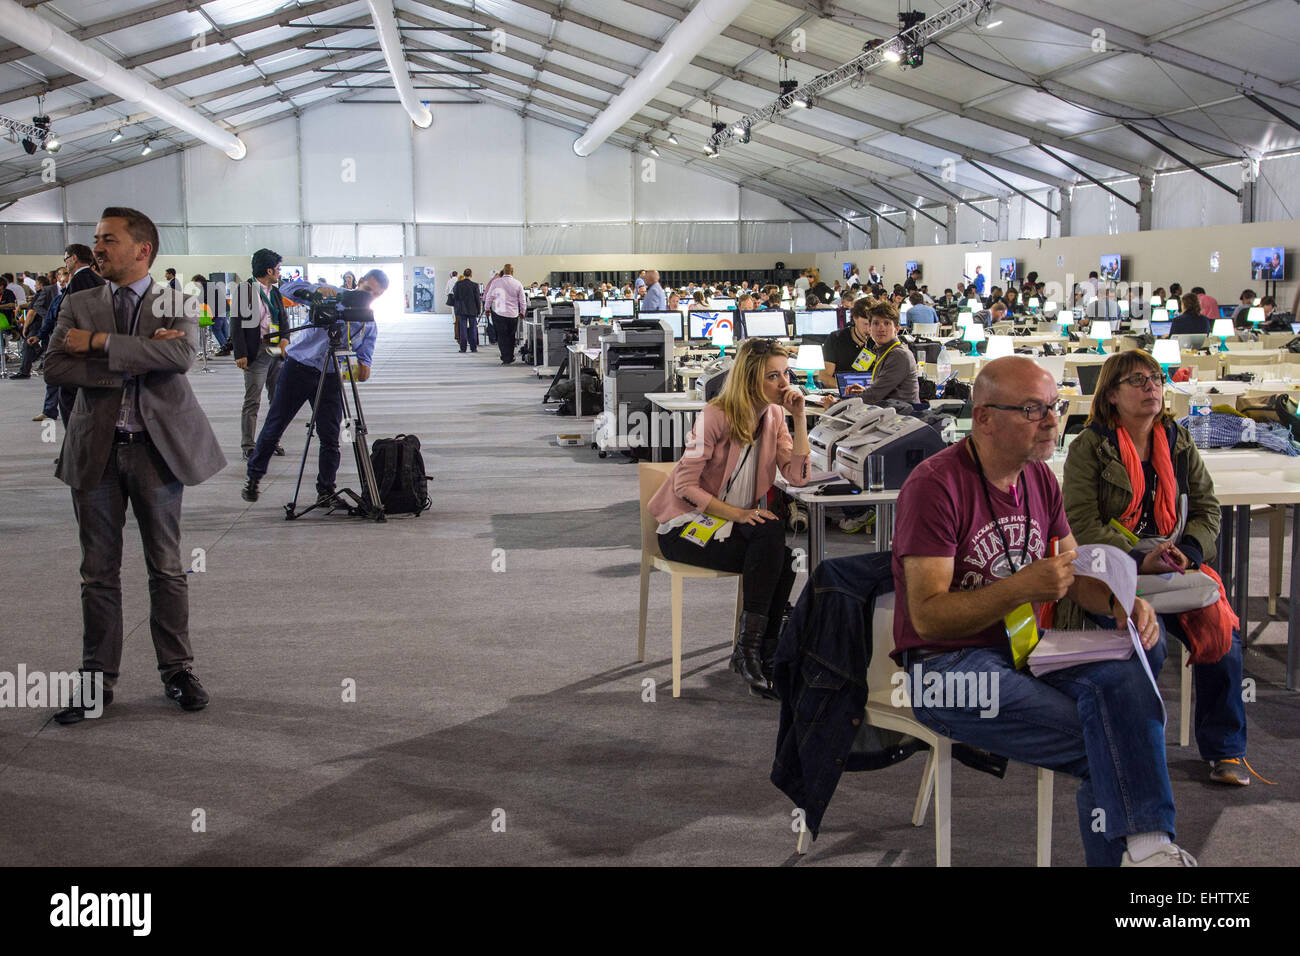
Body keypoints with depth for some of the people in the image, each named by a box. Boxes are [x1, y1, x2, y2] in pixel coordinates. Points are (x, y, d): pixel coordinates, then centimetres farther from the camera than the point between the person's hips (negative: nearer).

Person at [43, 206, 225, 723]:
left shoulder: (177, 304, 2)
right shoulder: (78, 305, 9)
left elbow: (180, 356, -18)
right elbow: (55, 366, -6)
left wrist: (101, 343, -17)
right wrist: (133, 361, -14)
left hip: (156, 447, -2)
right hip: (95, 451, 2)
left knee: (166, 566, 6)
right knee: (98, 570, 7)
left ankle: (176, 669, 17)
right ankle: (98, 676, 16)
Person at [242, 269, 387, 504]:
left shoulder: (369, 326, 8)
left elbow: (365, 359, 3)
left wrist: (363, 368, -22)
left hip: (330, 377, 3)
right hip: (298, 368, -3)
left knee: (330, 436, -1)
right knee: (274, 426, 2)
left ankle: (326, 489, 11)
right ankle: (253, 478, 16)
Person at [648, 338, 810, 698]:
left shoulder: (774, 415, 3)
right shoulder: (715, 417, -17)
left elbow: (798, 476, -8)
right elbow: (685, 486, -19)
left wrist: (799, 416, -14)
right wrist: (737, 513, -27)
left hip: (739, 519, 6)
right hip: (687, 524, -6)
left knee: (784, 557, -26)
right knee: (771, 537, -30)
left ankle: (752, 652, -14)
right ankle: (750, 650, -23)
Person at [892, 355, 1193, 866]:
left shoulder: (1039, 479, 11)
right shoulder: (934, 484, -13)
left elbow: (1076, 576, 17)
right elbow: (928, 617, -17)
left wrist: (1120, 602, -7)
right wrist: (1023, 587, -28)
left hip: (1025, 650, 6)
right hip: (948, 668, -6)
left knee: (1124, 674, -26)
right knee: (1108, 750, -24)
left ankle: (1146, 842, -30)